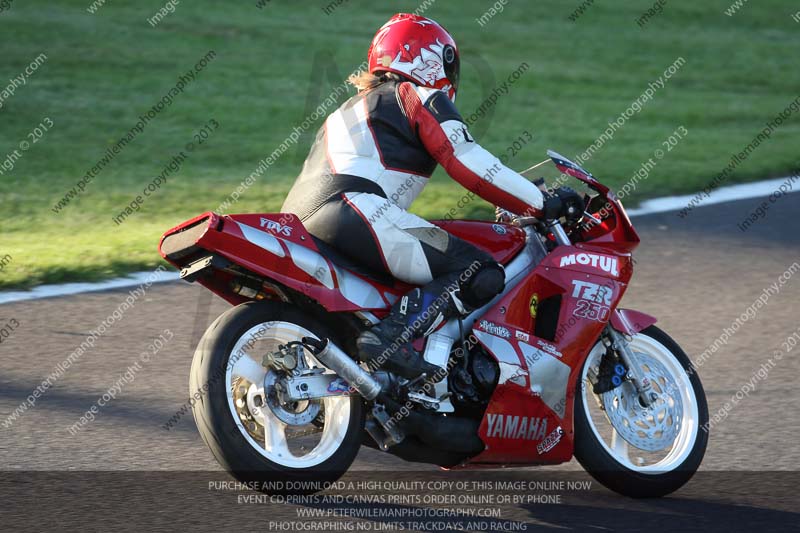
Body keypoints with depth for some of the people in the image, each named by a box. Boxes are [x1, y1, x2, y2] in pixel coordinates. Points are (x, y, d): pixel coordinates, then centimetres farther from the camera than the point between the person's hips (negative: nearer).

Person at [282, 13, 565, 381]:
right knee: (484, 277, -13)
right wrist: (542, 204, 3)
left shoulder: (350, 109, 35)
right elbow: (470, 166, -2)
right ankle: (390, 337, -31)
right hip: (349, 207, -9)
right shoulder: (421, 97, 10)